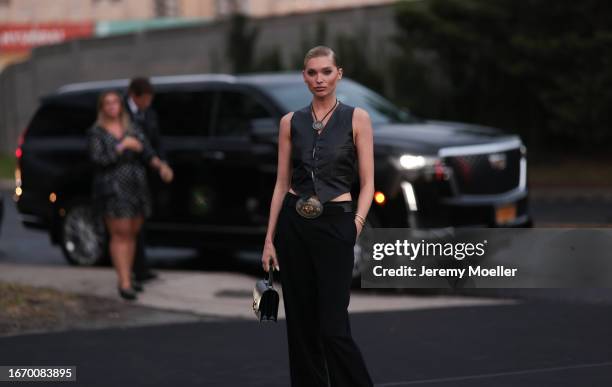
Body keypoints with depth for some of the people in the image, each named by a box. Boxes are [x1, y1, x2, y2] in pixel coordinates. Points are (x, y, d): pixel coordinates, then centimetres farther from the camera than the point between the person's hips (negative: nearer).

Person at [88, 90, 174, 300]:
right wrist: (123, 146, -17)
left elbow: (148, 154, 2)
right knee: (120, 235, -9)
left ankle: (126, 279, 18)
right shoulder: (96, 132, -1)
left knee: (131, 234, 8)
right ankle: (124, 283, -12)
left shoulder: (132, 130, 11)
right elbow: (98, 159, -14)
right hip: (112, 190, -5)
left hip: (136, 188, 5)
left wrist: (161, 166, -16)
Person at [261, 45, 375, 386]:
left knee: (333, 327, -9)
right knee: (301, 325, 6)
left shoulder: (357, 118, -2)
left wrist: (356, 227, -14)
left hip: (334, 225, -4)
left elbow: (367, 183, -3)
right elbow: (282, 184, 9)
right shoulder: (291, 122, 7)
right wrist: (270, 238, 4)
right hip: (293, 226, 4)